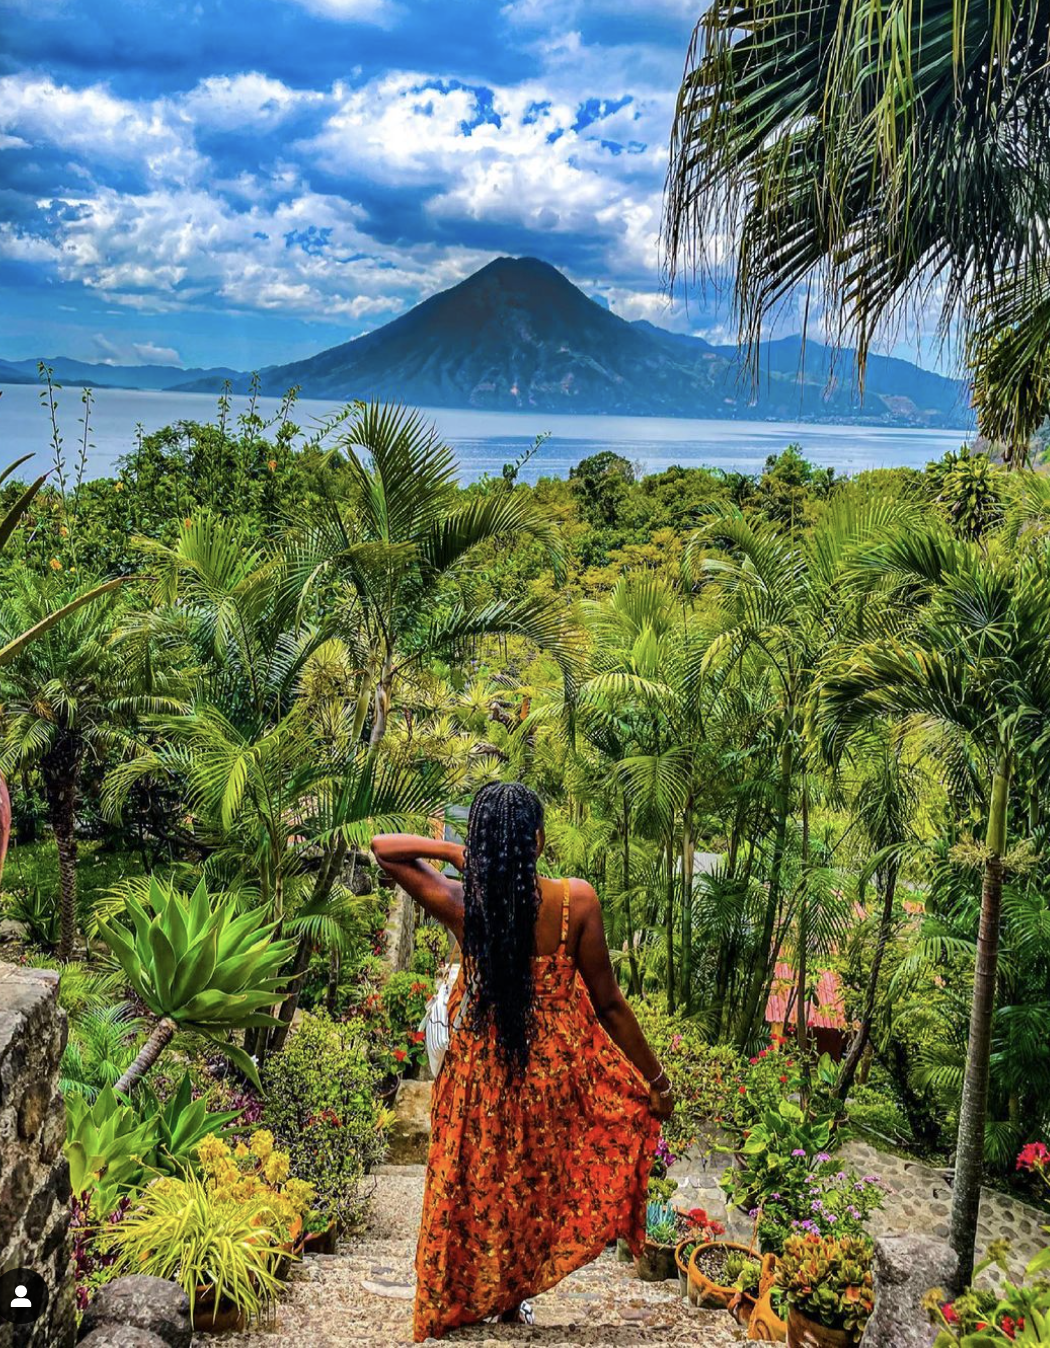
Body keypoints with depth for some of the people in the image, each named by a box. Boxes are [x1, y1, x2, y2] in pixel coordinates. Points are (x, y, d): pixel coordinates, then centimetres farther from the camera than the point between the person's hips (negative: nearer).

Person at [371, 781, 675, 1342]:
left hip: (479, 1070, 1)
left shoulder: (458, 902, -15)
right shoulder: (576, 901, -19)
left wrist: (455, 852, -9)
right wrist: (655, 1081, 1)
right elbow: (609, 1005, -11)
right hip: (557, 1068, -1)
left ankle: (461, 1300, 39)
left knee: (477, 1186, 22)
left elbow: (383, 847, 0)